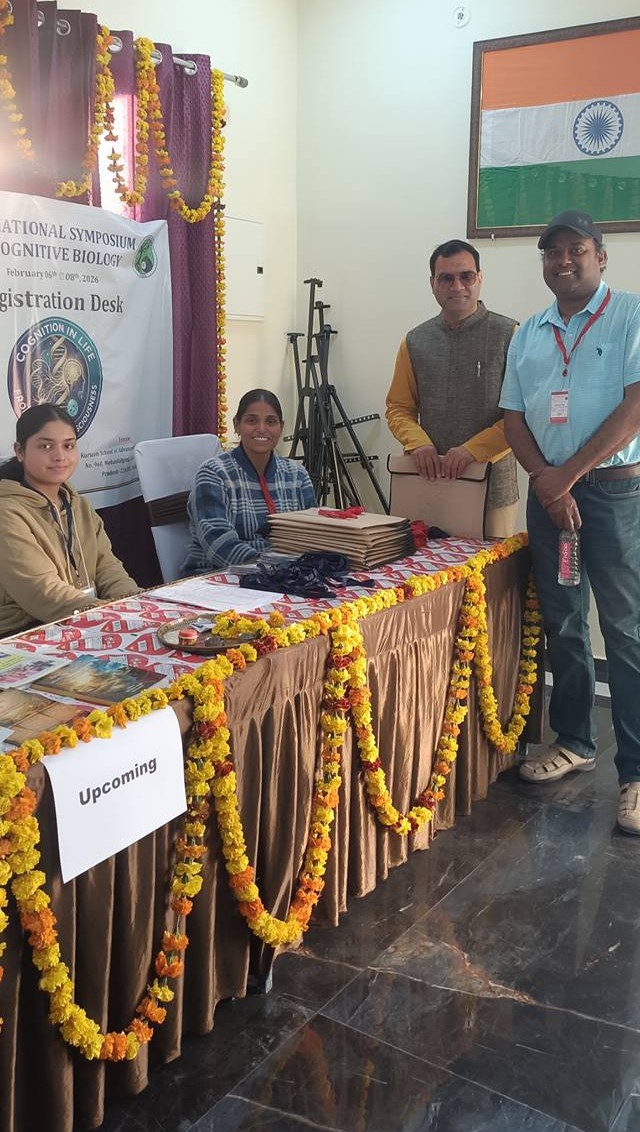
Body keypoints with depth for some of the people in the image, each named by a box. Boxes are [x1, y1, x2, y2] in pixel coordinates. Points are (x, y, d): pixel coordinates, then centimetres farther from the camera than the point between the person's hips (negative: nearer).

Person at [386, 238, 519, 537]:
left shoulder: (508, 335, -2)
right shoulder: (415, 341, 10)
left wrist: (473, 450, -17)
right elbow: (398, 408, 12)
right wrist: (419, 444, -8)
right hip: (429, 482, 3)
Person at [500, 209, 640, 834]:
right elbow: (513, 419, 10)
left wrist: (568, 475, -12)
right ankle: (573, 741, 27)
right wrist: (547, 484, -6)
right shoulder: (529, 334, 13)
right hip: (549, 491, 5)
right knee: (562, 623, 12)